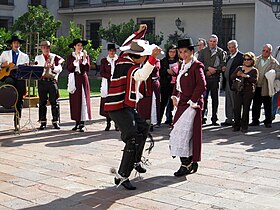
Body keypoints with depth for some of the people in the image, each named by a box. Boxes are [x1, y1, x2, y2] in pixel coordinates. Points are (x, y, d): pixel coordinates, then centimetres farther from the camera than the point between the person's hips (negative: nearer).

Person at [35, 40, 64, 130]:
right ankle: (43, 122, 8)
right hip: (42, 81, 1)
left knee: (54, 102, -2)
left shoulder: (55, 57, 10)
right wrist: (43, 67, -19)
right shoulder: (38, 58, 14)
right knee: (42, 102, 2)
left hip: (52, 81, -1)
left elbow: (59, 69, -1)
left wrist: (53, 67, -22)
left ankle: (55, 122, 3)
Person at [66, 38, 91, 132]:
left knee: (83, 100, -5)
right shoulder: (70, 57, 7)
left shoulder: (85, 56, 7)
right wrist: (75, 60, -17)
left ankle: (82, 124, -4)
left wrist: (84, 58, -15)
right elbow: (69, 69, -7)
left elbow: (87, 69, -6)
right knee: (75, 101, 2)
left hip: (83, 80, -1)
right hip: (74, 80, 1)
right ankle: (77, 122, 10)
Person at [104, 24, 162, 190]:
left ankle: (135, 162, 35)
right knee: (134, 139, -18)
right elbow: (142, 74, -42)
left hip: (126, 107, 10)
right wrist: (153, 57, -52)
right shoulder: (132, 68, -19)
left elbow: (126, 44, 29)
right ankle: (122, 176, -17)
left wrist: (140, 33, 33)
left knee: (143, 128, 24)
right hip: (119, 108, -10)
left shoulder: (123, 58, 8)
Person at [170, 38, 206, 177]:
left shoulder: (196, 66, -11)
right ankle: (191, 163, 20)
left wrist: (192, 101, -18)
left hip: (192, 104, -9)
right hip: (182, 103, 9)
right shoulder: (182, 65, 15)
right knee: (178, 133, 10)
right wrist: (174, 96, 10)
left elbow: (202, 85, -19)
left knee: (183, 133, -10)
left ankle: (186, 165, -1)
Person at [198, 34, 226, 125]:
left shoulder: (221, 52, 7)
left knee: (215, 98, 3)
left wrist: (214, 70, -11)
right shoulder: (203, 51, 10)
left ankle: (214, 118, 8)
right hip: (205, 77, 0)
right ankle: (203, 117, 3)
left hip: (215, 77, 0)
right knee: (204, 97, -3)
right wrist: (208, 68, -11)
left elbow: (222, 65, 1)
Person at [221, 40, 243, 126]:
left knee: (235, 103, -2)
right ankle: (229, 119, 22)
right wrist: (224, 69, 1)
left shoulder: (241, 56, -10)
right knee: (228, 102, 14)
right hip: (227, 83, 9)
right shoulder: (229, 57, 17)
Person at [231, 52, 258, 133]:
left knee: (246, 109, -1)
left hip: (248, 92, -2)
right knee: (236, 109, -3)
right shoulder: (239, 68, 15)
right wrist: (237, 75, -11)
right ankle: (236, 125, 6)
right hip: (238, 91, 3)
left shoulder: (254, 70, 5)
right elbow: (232, 77, 9)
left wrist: (246, 76, -22)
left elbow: (255, 80, -11)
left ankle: (244, 127, 8)